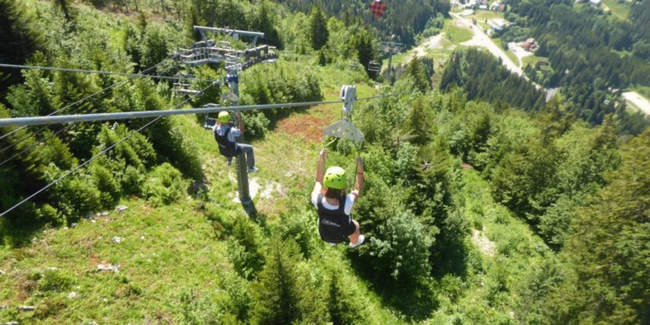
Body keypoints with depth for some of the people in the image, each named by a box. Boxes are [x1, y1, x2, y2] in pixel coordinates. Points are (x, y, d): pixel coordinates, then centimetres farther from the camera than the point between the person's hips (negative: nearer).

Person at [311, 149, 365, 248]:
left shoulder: (317, 199, -38)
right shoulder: (346, 203, -43)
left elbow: (318, 182, -15)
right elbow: (358, 190, -21)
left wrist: (320, 162, -15)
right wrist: (360, 170, -24)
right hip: (340, 236, -1)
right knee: (355, 226, 30)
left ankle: (332, 241, 64)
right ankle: (354, 243, 62)